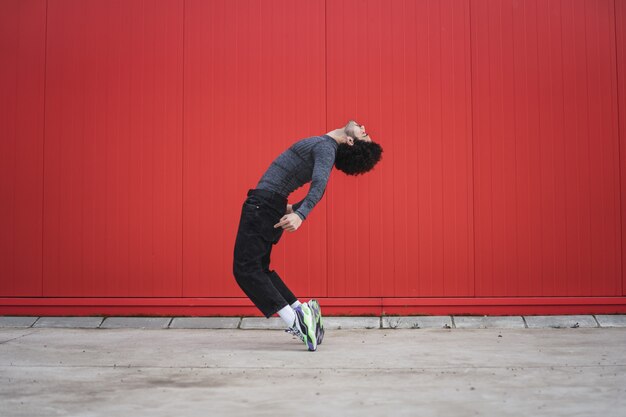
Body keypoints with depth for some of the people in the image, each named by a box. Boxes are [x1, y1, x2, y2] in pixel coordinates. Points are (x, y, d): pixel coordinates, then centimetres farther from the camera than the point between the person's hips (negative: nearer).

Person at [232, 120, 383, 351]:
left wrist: (300, 215, -47)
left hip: (262, 206, -9)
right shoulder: (326, 146, 11)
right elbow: (319, 186, 23)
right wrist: (294, 209, 36)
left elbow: (319, 184, -33)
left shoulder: (325, 147, -16)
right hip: (270, 206, 9)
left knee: (245, 269, -9)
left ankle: (295, 322, -15)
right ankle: (301, 312, 10)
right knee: (259, 268, 15)